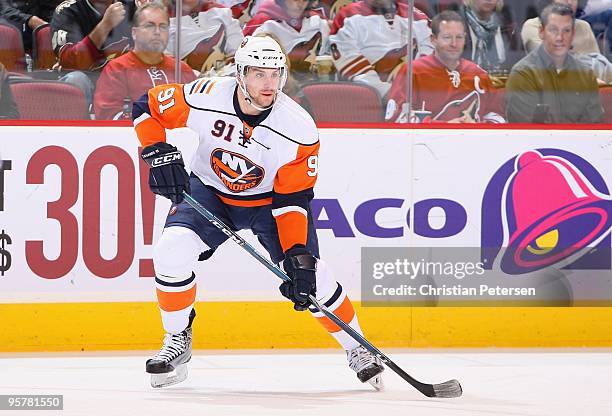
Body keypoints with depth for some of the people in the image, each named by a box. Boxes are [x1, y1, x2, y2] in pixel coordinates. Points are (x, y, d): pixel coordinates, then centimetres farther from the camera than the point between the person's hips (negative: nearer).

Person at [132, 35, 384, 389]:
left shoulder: (299, 129, -25)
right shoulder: (206, 97, -25)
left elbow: (293, 198, -20)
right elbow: (148, 108, -9)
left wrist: (298, 255, -28)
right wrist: (159, 154, -23)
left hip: (267, 202, 0)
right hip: (207, 192, 1)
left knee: (311, 275, -13)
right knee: (172, 251, -25)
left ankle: (357, 348, 12)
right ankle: (178, 340, -3)